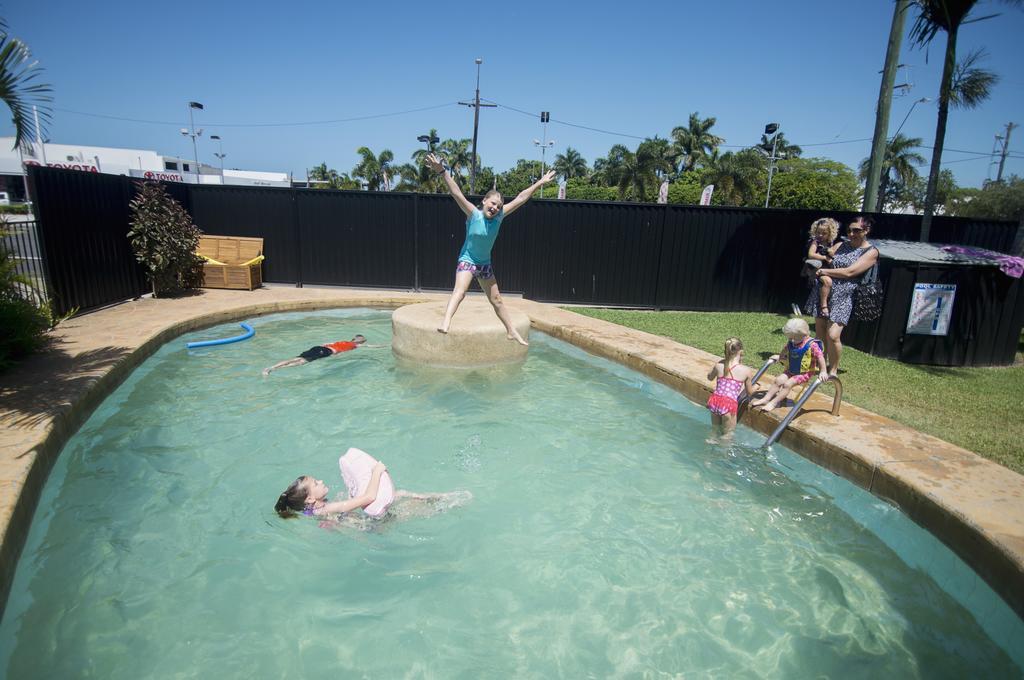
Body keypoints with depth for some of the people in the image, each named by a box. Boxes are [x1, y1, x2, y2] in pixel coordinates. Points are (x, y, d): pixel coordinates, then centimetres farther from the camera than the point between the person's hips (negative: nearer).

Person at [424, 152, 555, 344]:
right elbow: (457, 194, -30)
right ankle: (446, 322, -47)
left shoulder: (499, 216, -8)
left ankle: (512, 332, 26)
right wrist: (443, 172, -42)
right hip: (467, 260, -5)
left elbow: (520, 199, -4)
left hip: (485, 263, 5)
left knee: (496, 300, 15)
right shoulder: (473, 214, -18)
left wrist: (540, 183, 0)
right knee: (460, 290, -31)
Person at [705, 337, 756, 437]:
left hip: (715, 400, 4)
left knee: (715, 431, 25)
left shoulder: (718, 365, 3)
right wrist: (755, 387, 35)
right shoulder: (746, 370, -3)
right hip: (729, 403, -4)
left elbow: (709, 377, 27)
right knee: (728, 434, 14)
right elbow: (750, 392, 12)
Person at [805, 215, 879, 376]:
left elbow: (849, 272, -13)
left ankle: (833, 369, 6)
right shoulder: (842, 245, 14)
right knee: (819, 332, 9)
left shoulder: (871, 252, -3)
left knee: (833, 335, -14)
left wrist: (825, 271, -9)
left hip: (842, 297, -5)